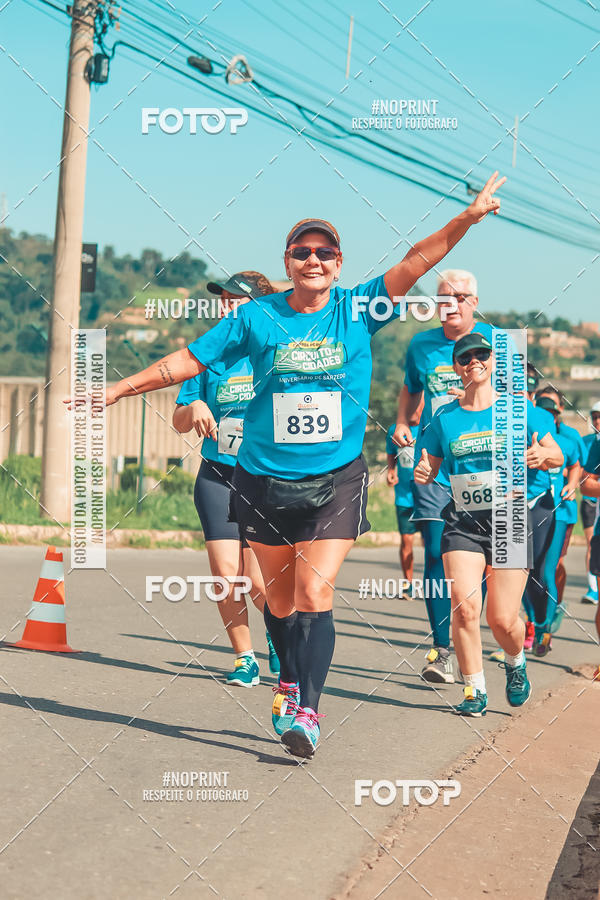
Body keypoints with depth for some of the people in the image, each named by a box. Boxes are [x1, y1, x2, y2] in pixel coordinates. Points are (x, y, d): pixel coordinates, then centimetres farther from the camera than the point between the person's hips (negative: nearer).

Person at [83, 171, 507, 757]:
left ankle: (304, 709, -12)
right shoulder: (257, 317, 1)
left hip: (336, 479, -1)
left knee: (314, 589, -15)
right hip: (265, 479, 2)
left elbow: (416, 262, -6)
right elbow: (188, 360, 6)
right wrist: (117, 389, 5)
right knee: (279, 595, 12)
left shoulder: (358, 309, 1)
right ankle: (291, 680, 36)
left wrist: (468, 217, -18)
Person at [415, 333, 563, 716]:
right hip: (462, 523, 1)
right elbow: (430, 468, 14)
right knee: (464, 606, -17)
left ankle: (515, 662, 32)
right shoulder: (445, 418, 6)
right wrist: (422, 474, -10)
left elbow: (557, 455, 8)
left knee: (503, 620, -3)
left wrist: (541, 456, -15)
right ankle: (475, 690, 1)